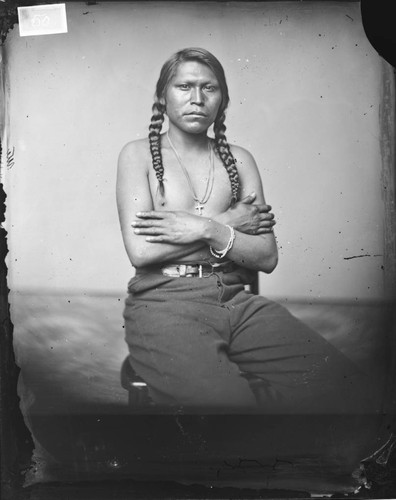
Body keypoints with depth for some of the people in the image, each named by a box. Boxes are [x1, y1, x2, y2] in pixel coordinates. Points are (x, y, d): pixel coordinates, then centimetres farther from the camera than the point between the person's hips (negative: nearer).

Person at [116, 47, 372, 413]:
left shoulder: (239, 159, 15)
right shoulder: (139, 154, 6)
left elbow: (267, 257, 6)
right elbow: (141, 250, -9)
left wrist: (206, 229, -10)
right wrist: (229, 223, -3)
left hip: (238, 302, 4)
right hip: (164, 304, -3)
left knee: (341, 381, -17)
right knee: (222, 400, -34)